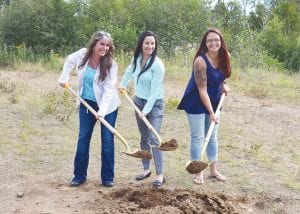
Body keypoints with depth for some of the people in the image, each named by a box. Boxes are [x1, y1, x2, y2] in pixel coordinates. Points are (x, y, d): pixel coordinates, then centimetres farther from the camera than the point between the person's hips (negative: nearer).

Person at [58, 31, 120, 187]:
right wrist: (64, 78, 6)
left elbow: (109, 89, -23)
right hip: (87, 103, 3)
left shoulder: (110, 64, -18)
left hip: (107, 106, -3)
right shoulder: (83, 54, -10)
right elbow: (69, 61, 13)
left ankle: (107, 178, 13)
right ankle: (79, 175, 20)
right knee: (83, 139, 7)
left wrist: (102, 111, -31)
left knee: (107, 140, 1)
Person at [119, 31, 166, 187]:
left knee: (154, 139, -12)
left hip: (154, 104, -6)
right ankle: (146, 169, 26)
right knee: (144, 138, 13)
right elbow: (129, 71, 25)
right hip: (139, 101, 6)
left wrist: (147, 109, -22)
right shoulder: (136, 58, -1)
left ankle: (160, 174, -5)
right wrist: (123, 84, 27)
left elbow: (155, 90, -21)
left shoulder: (157, 64, -20)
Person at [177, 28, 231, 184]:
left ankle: (213, 170, 26)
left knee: (212, 137, 14)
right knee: (198, 137, 0)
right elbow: (202, 90, -24)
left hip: (213, 102, 7)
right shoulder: (200, 61, -25)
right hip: (196, 103, -7)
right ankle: (198, 172, 12)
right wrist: (211, 112, -23)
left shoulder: (224, 57, -6)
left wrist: (223, 85, -4)